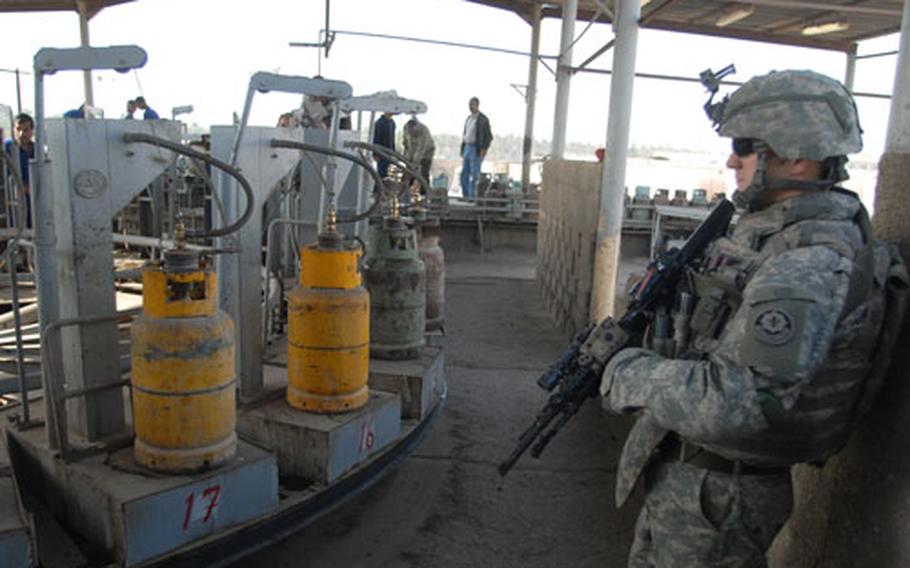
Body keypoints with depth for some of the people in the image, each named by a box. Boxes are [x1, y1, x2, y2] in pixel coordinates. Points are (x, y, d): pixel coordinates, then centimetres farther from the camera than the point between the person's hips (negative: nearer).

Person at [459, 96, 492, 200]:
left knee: (474, 175, -8)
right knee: (464, 175, 6)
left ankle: (472, 197, -5)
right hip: (467, 148, 8)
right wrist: (463, 150, 14)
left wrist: (483, 151, -17)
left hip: (476, 150, -8)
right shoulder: (468, 118, 16)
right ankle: (465, 196, 12)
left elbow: (489, 137, -10)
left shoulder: (483, 119, -8)